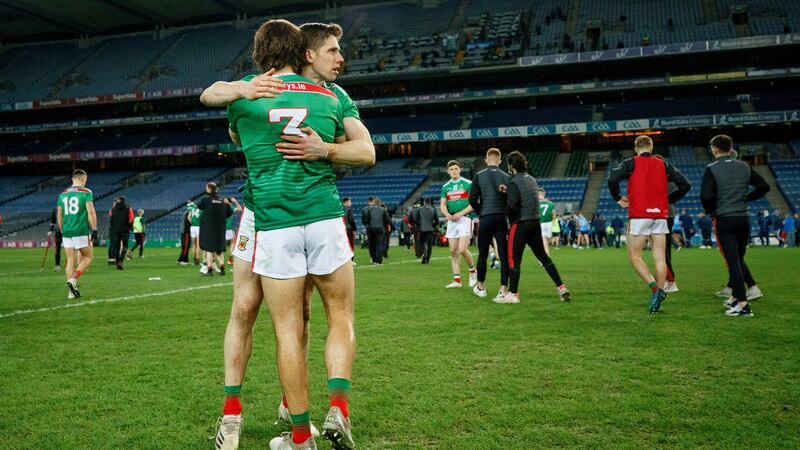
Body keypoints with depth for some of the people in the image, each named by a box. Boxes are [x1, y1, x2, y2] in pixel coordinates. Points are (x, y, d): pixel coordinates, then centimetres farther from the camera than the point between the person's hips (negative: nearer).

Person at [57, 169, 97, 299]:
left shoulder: (63, 194, 13)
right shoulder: (86, 192, -3)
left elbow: (59, 216, 16)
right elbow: (91, 212, -11)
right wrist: (94, 230, -7)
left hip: (67, 232, 5)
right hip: (82, 231, -5)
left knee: (70, 260, 8)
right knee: (87, 257, 8)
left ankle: (72, 291, 6)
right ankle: (73, 279, -12)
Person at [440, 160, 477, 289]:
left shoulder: (468, 184, -3)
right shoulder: (446, 187, 12)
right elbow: (442, 205, 12)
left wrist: (461, 213, -15)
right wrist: (447, 214, -9)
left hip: (465, 219, -5)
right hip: (451, 221, 5)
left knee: (462, 249, -14)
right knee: (453, 251, 4)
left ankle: (473, 271, 12)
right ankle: (457, 280, 9)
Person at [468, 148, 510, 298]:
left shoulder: (479, 176, 0)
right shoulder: (506, 177, 4)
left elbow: (472, 199, -2)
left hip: (485, 218, 0)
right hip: (502, 218, 1)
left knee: (483, 254, 11)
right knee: (504, 255, 2)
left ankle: (481, 287, 23)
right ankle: (503, 290, -2)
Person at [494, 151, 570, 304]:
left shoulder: (514, 182, -13)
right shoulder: (531, 179, 12)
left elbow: (512, 207, -20)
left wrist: (505, 199, 1)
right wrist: (508, 192, 13)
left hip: (520, 224, -8)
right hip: (535, 221, 8)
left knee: (514, 259, 1)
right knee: (543, 256, 12)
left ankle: (513, 294, 4)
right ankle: (561, 288, 11)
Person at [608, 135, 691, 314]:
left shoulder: (631, 163, 3)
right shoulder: (663, 164, 13)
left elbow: (612, 179, -14)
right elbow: (685, 184, 11)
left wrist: (618, 198, 1)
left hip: (639, 215, -3)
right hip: (660, 215, 3)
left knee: (634, 257, 3)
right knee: (660, 258, 5)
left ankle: (655, 288, -16)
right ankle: (658, 297, 3)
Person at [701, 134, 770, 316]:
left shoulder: (711, 169, -9)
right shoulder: (745, 167, 7)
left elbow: (706, 196, -18)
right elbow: (764, 187, 9)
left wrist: (711, 211, 1)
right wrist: (745, 199, 15)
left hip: (724, 220, -5)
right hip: (744, 218, 5)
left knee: (733, 261, -4)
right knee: (738, 259, 19)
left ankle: (743, 304, -8)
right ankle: (735, 296, 26)